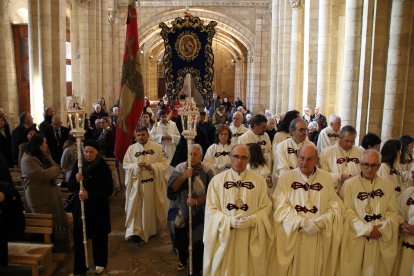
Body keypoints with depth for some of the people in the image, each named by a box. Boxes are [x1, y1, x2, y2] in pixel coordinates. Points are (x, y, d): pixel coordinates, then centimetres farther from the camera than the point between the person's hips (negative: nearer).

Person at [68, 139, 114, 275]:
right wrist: (76, 180, -20)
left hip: (98, 208, -2)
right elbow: (70, 186, 1)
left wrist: (90, 195, -22)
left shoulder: (103, 166, -12)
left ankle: (100, 263, 34)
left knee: (99, 237, 11)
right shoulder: (78, 164, -2)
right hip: (80, 206, 3)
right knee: (79, 236, 0)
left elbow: (109, 190, -12)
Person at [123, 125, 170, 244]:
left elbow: (165, 163, -5)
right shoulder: (131, 148, 3)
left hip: (154, 183, 0)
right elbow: (126, 165, 1)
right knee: (136, 207, -2)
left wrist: (153, 167, -20)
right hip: (137, 183, 1)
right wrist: (136, 166, -17)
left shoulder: (158, 147, -3)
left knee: (154, 206, 11)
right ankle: (136, 232, 4)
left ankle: (154, 228, 33)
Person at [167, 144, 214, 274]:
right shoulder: (180, 168, -7)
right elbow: (171, 189, -14)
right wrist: (184, 177, -26)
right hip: (180, 211, 2)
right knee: (180, 239, 18)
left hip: (198, 214, -2)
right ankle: (183, 258, 51)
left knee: (198, 243, 4)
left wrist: (197, 201, -28)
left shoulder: (207, 172, -11)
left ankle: (197, 270, 27)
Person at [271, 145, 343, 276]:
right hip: (292, 236, -1)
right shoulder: (286, 178, -3)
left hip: (319, 238, 1)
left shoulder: (327, 178, 2)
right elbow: (280, 206, -10)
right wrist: (302, 223, -19)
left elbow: (336, 207, -2)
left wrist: (319, 222, -17)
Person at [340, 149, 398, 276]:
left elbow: (392, 212, 4)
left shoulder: (388, 185, 6)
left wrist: (381, 230, -11)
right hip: (355, 239, -2)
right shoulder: (349, 184, -3)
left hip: (381, 240, 2)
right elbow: (347, 212, -6)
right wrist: (367, 229, -14)